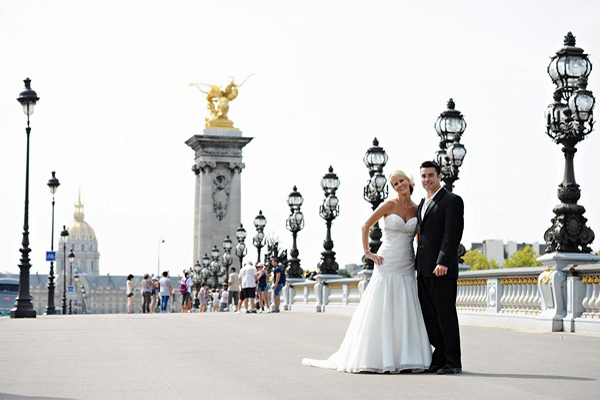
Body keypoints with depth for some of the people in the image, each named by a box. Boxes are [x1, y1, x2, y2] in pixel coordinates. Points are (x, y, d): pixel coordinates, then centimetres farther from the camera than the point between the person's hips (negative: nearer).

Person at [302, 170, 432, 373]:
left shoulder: (417, 209, 8)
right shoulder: (389, 204, -3)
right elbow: (366, 226, 0)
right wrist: (368, 253, -4)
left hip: (406, 268, 4)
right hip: (387, 265, -4)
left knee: (406, 314, 2)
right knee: (379, 312, -3)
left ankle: (406, 359, 6)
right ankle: (374, 358, 2)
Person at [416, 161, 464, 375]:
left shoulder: (452, 201, -5)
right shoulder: (422, 204, 21)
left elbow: (453, 234, -14)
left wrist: (443, 262, -22)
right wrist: (419, 265, 17)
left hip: (442, 269, -8)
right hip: (424, 269, 8)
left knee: (446, 315, -4)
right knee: (428, 316, 8)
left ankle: (453, 362, 2)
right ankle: (439, 357, 17)